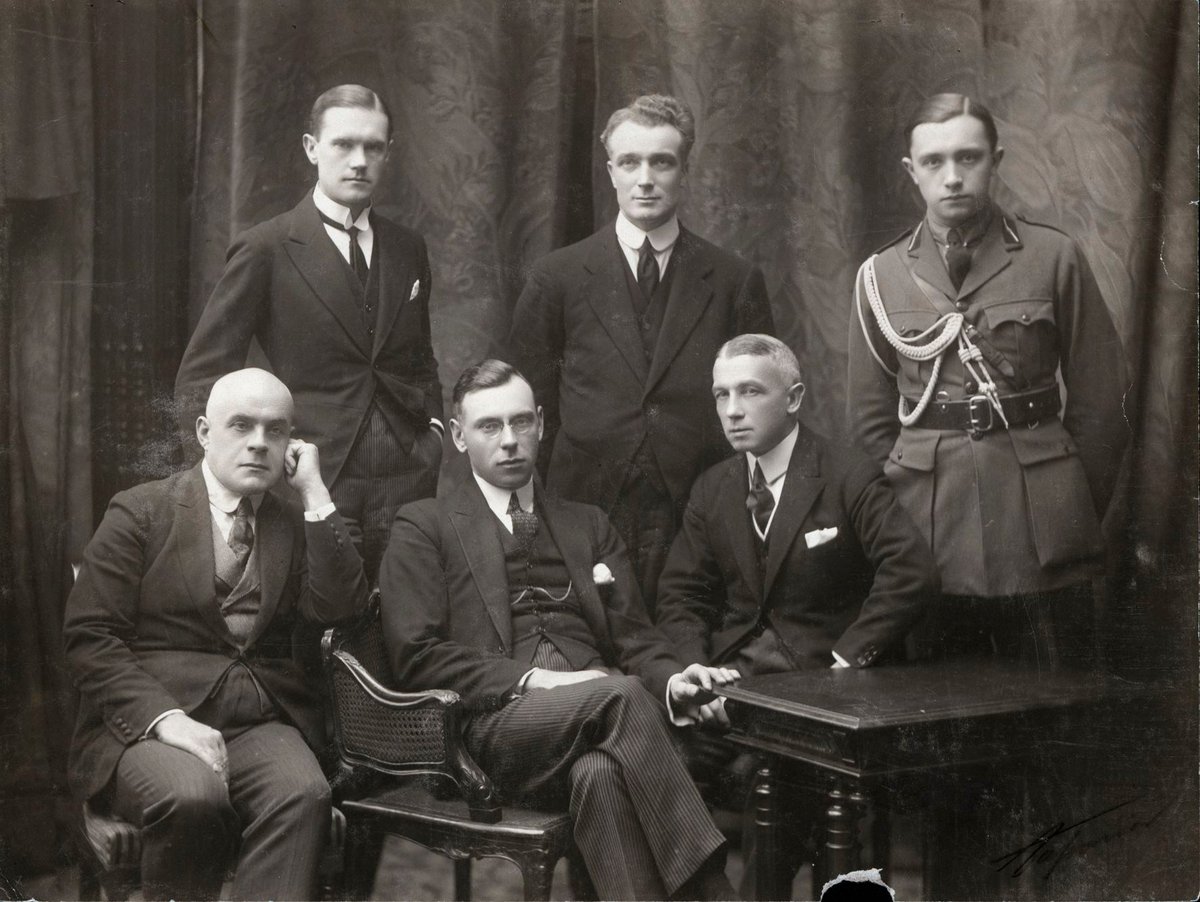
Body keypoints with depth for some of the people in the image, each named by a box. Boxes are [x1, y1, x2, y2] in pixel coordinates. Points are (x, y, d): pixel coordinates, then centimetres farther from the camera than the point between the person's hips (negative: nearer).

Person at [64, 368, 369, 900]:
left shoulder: (295, 523, 15)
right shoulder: (140, 512, 6)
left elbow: (340, 610, -2)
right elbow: (89, 637, -2)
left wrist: (314, 492, -3)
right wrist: (165, 718, -17)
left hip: (261, 724, 3)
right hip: (148, 721, -2)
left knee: (303, 795, -30)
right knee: (193, 797, -34)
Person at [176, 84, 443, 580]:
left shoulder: (408, 249, 13)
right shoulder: (265, 250, -2)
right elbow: (199, 377, -1)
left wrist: (433, 426, 10)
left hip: (406, 486, 4)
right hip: (313, 490, -4)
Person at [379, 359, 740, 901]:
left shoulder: (588, 525, 26)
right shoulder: (424, 527, 13)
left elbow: (633, 637, 17)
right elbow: (415, 653, 1)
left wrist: (669, 678, -8)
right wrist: (532, 680, -12)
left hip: (594, 704, 3)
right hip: (494, 725, -3)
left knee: (602, 771, -36)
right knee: (620, 694, -34)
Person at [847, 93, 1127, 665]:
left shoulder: (1054, 258, 2)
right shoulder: (881, 275, 6)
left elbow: (1099, 403, 3)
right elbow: (869, 419, 10)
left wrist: (1071, 511, 2)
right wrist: (904, 515, 4)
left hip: (1042, 542, -1)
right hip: (928, 544, 1)